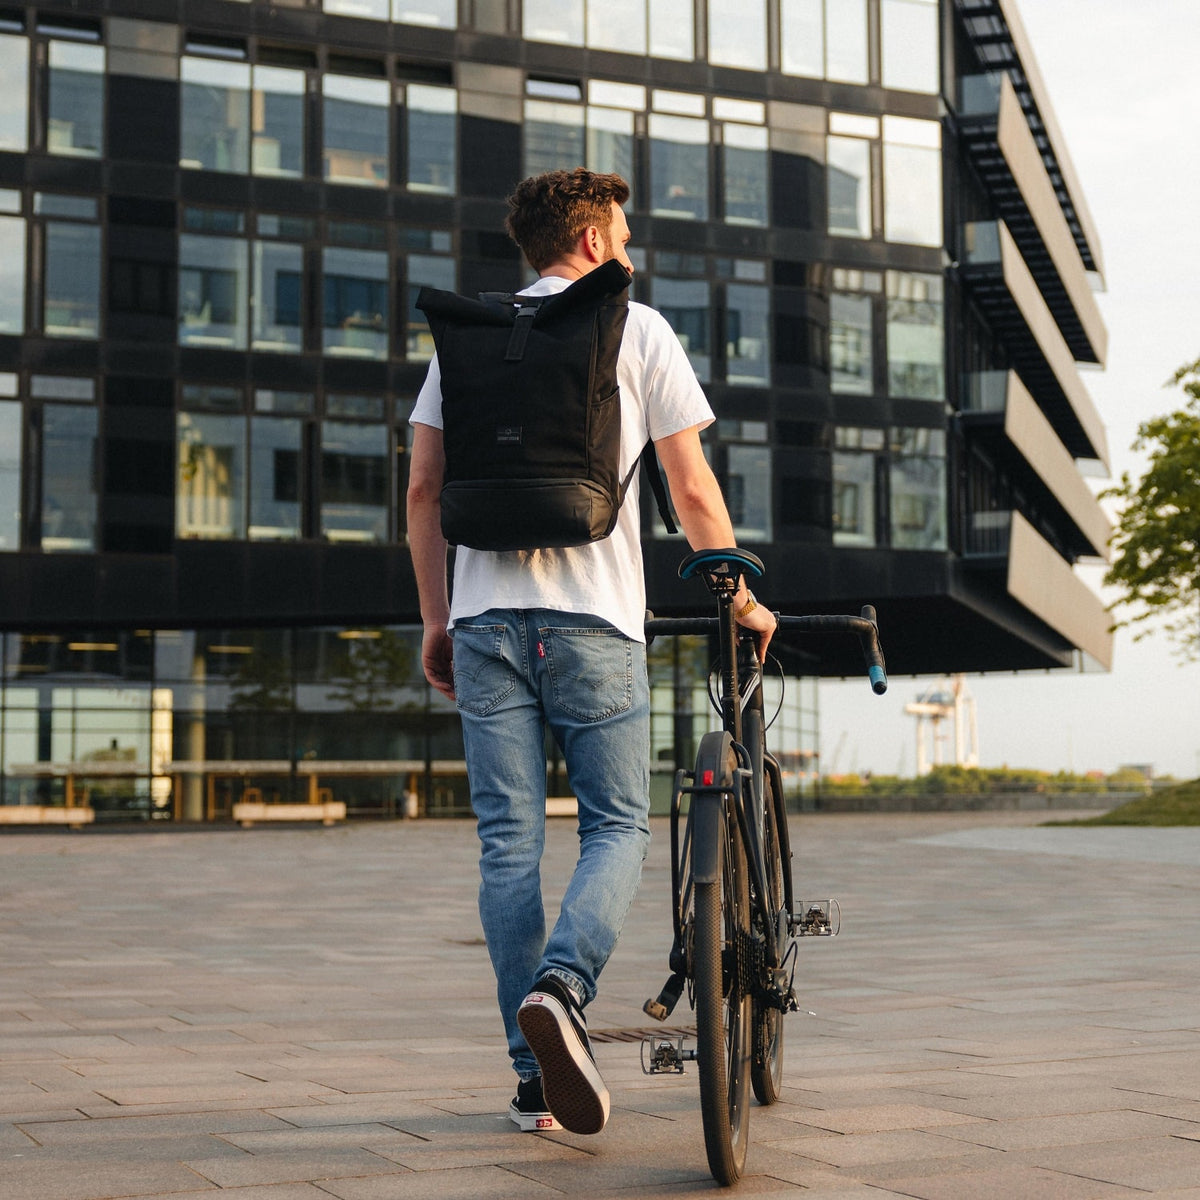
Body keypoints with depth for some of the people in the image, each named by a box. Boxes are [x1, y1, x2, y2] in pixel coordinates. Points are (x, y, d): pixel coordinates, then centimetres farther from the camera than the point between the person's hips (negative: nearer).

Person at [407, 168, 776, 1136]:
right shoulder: (639, 330, 5)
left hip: (486, 615, 3)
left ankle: (537, 1076, 6)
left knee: (509, 842, 5)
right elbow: (693, 490, 2)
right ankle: (560, 989, -21)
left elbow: (423, 488, 9)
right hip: (594, 617, -3)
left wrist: (436, 619, 15)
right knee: (618, 828, 6)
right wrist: (740, 600, 13)